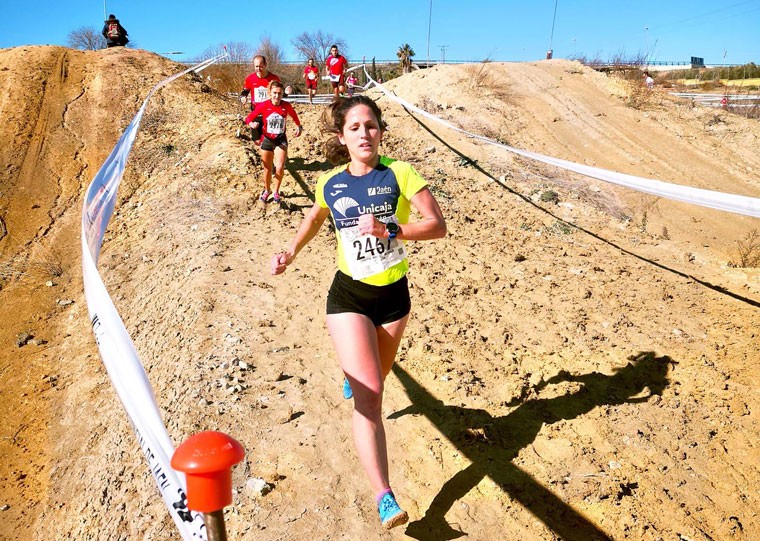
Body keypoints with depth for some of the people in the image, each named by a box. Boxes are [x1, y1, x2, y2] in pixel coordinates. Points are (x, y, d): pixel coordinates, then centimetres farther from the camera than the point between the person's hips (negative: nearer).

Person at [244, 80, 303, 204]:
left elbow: (294, 115, 12)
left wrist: (298, 126, 8)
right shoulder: (263, 105, -15)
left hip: (281, 139, 0)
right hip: (267, 139, 0)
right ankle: (267, 190, 39)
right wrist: (252, 124, -32)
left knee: (280, 168, -16)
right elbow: (249, 118, -11)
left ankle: (276, 192, 9)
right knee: (267, 169, 14)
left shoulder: (286, 106, -11)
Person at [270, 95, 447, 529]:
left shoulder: (398, 173, -11)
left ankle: (352, 372, 63)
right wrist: (292, 252, 4)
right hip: (349, 296, -1)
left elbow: (438, 225, -14)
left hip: (394, 294, 1)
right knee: (369, 395, -12)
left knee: (376, 379, 24)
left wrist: (389, 229, -28)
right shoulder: (330, 184, -3)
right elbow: (315, 217, 19)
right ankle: (385, 498, -10)